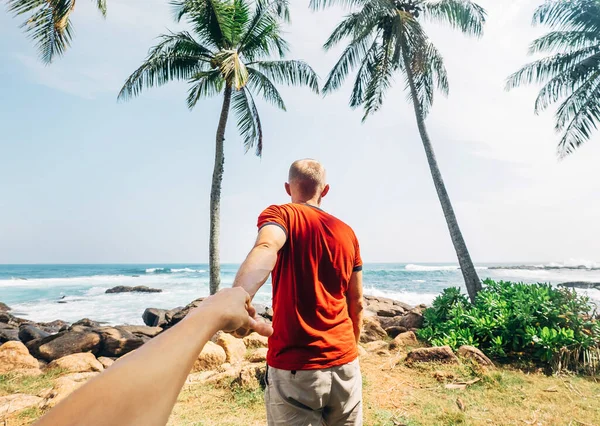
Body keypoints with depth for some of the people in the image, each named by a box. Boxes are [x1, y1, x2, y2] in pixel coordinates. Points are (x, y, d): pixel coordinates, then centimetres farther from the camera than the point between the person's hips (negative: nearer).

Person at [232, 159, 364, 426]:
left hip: (294, 367, -4)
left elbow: (266, 249, -30)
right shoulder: (347, 233, 7)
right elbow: (357, 304, 12)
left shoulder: (281, 214, -5)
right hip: (344, 363, 5)